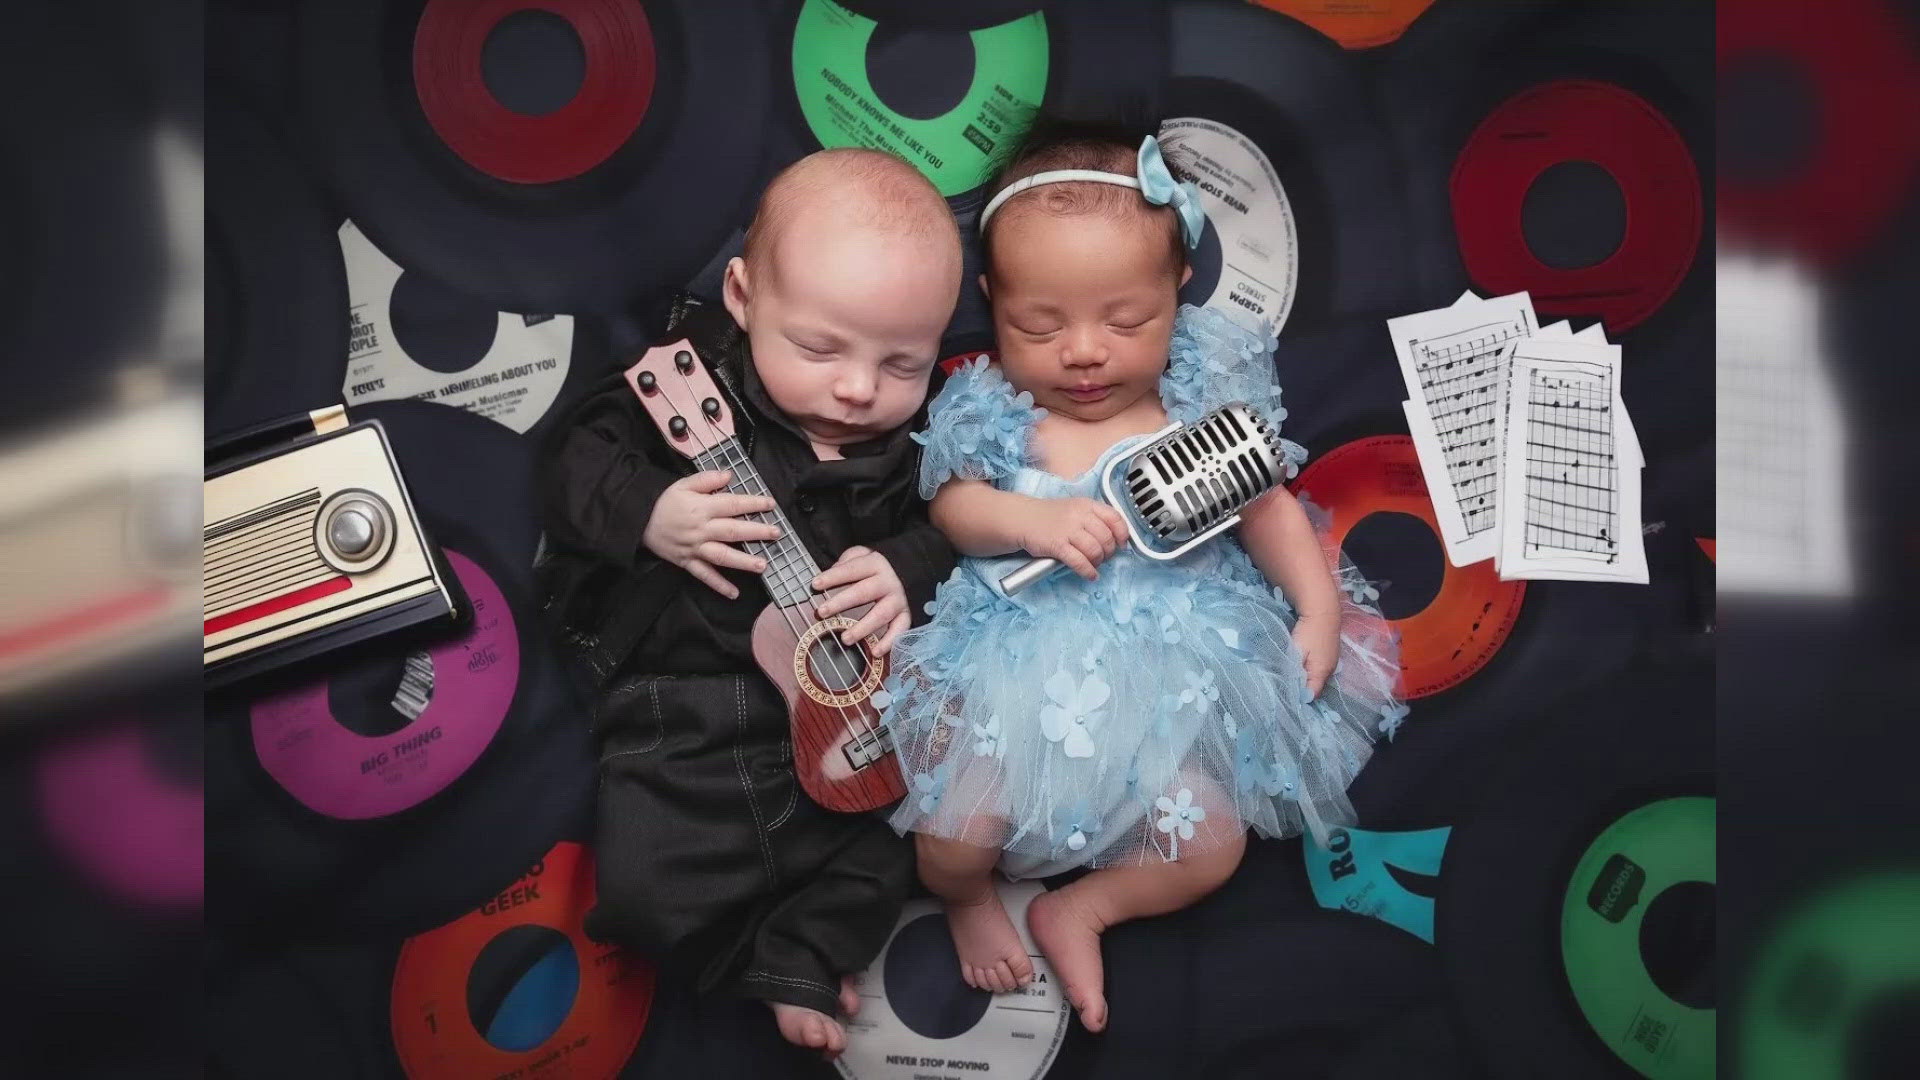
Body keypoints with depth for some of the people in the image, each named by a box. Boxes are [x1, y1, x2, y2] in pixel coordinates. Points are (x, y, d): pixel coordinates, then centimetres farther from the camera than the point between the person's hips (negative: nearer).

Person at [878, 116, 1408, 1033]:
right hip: (1017, 666, -2)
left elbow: (1268, 510, 7)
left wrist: (1318, 606, -5)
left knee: (1210, 850, -10)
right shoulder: (991, 409, -4)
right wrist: (1035, 520, -24)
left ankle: (1076, 910, 19)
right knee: (954, 834, -18)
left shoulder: (1202, 399, 0)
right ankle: (967, 902, 22)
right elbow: (954, 511, -4)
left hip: (1169, 673, 2)